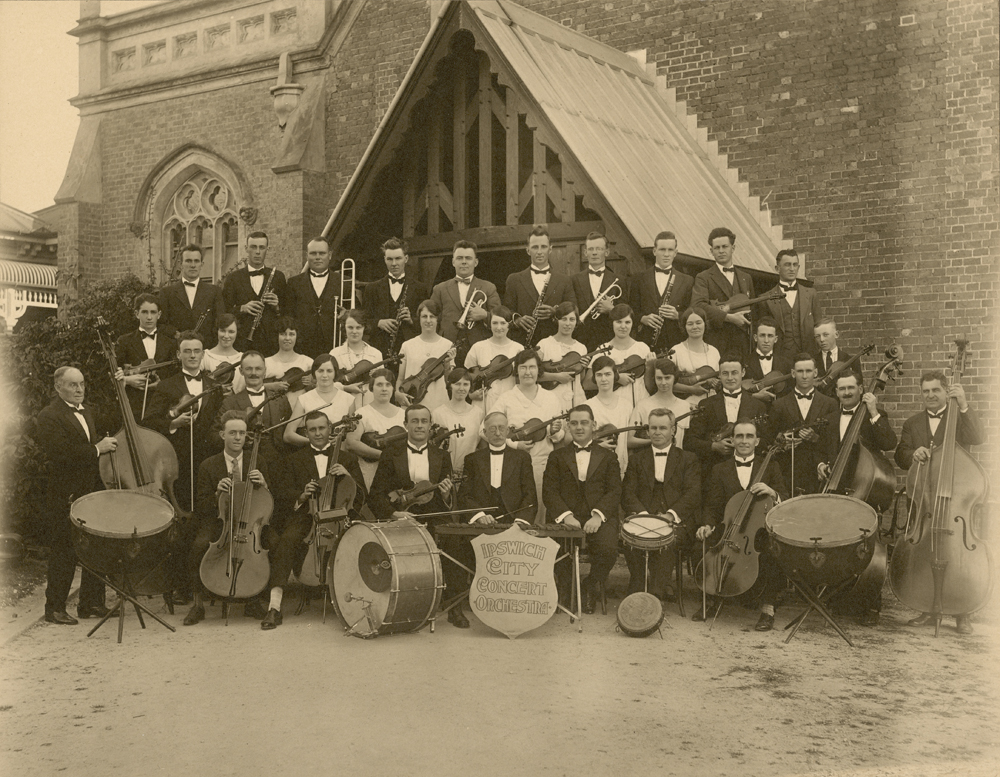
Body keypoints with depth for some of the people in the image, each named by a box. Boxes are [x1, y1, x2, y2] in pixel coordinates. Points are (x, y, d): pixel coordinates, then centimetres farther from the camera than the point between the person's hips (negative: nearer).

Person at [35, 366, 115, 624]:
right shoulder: (49, 417, -11)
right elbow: (60, 453, -22)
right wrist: (97, 449, -19)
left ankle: (91, 603, 21)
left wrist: (106, 444, 7)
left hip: (93, 492, 8)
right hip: (66, 498, -8)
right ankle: (55, 608, 8)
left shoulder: (86, 412, 17)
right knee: (63, 554, -2)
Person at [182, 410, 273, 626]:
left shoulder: (259, 464, 9)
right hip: (217, 522, 0)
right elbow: (201, 508, 4)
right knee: (199, 545, -33)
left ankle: (254, 601, -10)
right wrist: (217, 493, -15)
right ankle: (198, 602, -11)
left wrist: (263, 486, -14)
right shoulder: (208, 466, 7)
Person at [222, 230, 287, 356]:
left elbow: (287, 312, 12)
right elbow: (224, 311, 6)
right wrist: (242, 308, -10)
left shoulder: (277, 276, 12)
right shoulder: (234, 277, 10)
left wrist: (277, 306, -7)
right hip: (243, 341, 0)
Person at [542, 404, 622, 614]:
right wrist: (565, 516, -13)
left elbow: (615, 491, 5)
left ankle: (590, 590, -3)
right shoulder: (557, 456, 18)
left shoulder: (607, 457, 18)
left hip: (599, 517, 0)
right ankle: (562, 591, -4)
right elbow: (549, 491, 6)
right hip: (565, 516, 0)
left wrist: (598, 516, -13)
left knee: (608, 549, -30)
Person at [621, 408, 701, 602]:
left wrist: (671, 514, -18)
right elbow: (628, 493, 7)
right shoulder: (636, 458, 19)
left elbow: (693, 494, 0)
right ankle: (636, 594, -26)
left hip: (676, 521, -1)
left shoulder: (688, 460, 15)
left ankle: (657, 595, -36)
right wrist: (643, 514, -14)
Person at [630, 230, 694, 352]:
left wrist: (677, 315, -11)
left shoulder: (687, 281, 11)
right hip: (646, 342, 0)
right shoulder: (638, 280, 11)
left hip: (676, 343, 0)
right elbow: (631, 311, 9)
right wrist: (643, 318, -11)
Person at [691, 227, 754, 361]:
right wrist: (729, 317, -18)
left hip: (741, 344, 4)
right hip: (716, 343, -4)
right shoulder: (703, 278, 5)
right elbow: (697, 305, -12)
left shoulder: (746, 278, 21)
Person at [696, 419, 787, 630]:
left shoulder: (771, 468, 12)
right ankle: (713, 600, -2)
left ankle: (768, 608, -16)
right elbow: (711, 507, 7)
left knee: (775, 552, -34)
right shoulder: (719, 470, 14)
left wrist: (772, 493, -20)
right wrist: (707, 525, -15)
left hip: (761, 533, -1)